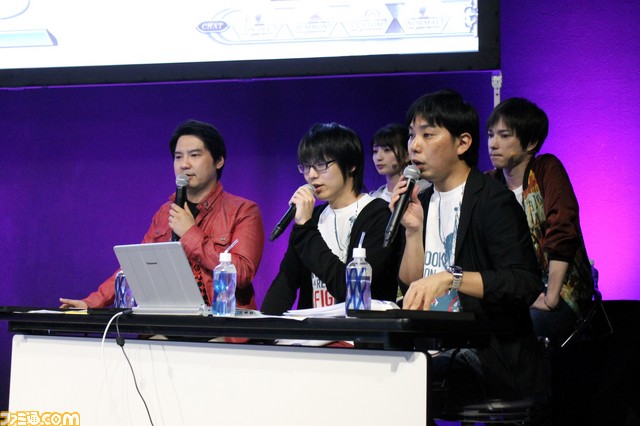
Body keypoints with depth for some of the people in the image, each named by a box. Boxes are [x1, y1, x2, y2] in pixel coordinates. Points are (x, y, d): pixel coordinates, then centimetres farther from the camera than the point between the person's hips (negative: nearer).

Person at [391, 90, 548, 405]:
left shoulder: (493, 201, -7)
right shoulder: (423, 202, 15)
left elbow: (526, 284, -19)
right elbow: (411, 290, 14)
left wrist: (450, 278, -30)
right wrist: (413, 230, 1)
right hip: (434, 351, 7)